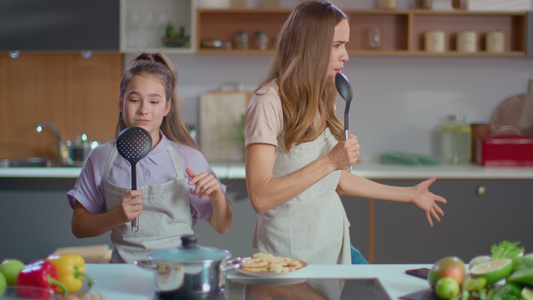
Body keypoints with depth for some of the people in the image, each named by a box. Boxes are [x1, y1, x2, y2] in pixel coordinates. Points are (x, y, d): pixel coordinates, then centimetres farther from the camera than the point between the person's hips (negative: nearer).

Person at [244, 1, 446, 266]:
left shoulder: (321, 101, 12)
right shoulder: (269, 102, -15)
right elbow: (260, 198, -22)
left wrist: (409, 194, 23)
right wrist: (330, 162, -22)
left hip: (334, 244, 8)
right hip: (291, 253, -8)